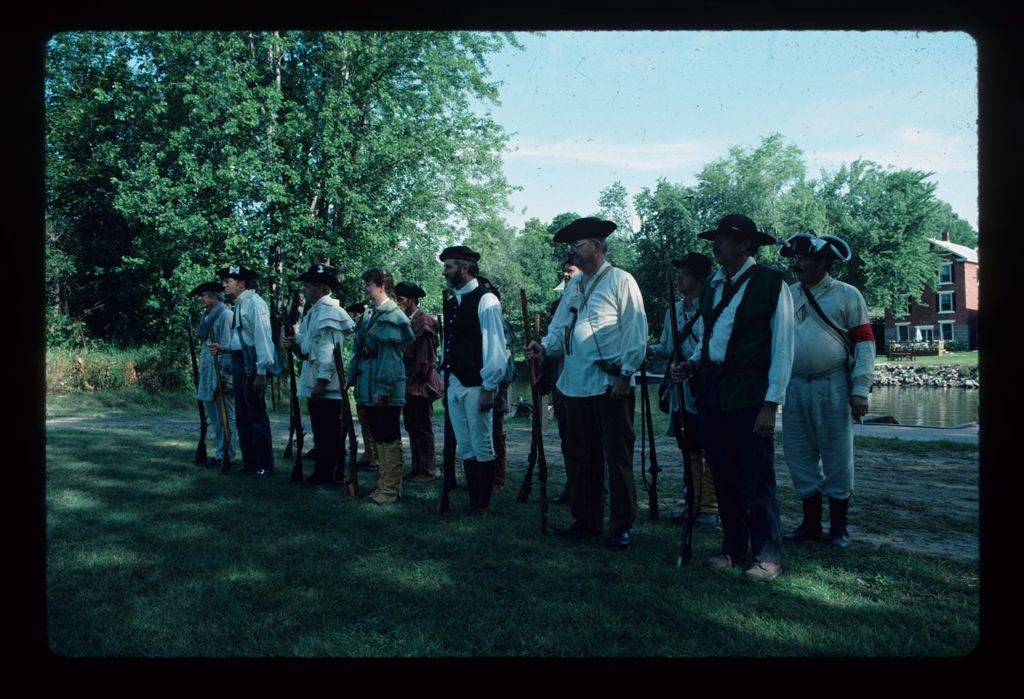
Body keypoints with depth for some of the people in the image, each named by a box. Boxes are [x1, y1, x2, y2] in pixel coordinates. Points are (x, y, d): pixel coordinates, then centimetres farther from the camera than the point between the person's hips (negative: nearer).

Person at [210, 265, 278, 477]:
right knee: (242, 417, 15)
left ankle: (264, 465, 7)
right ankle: (249, 462, 25)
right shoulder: (239, 305, 13)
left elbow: (262, 337, -19)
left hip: (252, 365, -10)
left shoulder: (255, 303, -14)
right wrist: (223, 348, 9)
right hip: (238, 363, 10)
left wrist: (261, 372, -22)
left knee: (257, 416, -2)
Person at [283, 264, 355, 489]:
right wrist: (294, 344, 4)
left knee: (329, 434, -3)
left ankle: (330, 478, 4)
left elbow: (328, 350, -21)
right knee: (320, 432, 16)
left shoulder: (329, 312, -13)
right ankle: (320, 473, 24)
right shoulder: (312, 312, 17)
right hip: (313, 385, 10)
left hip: (327, 386, -10)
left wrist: (322, 381, -24)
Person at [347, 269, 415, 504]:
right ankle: (384, 483, 23)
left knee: (389, 438, -1)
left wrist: (382, 387, -20)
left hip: (385, 389, -8)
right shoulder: (369, 313, 13)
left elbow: (390, 354, -17)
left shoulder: (391, 315, -12)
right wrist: (352, 377, 11)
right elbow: (358, 348, 16)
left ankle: (391, 489, 7)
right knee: (378, 437, 14)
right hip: (368, 384, 9)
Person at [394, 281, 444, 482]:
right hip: (408, 385, 9)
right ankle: (417, 469, 21)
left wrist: (415, 384, -15)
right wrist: (406, 383, 10)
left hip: (419, 386, -9)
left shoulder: (424, 322, -12)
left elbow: (425, 358, -16)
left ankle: (427, 471, 6)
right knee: (412, 428, 13)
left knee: (423, 428, -2)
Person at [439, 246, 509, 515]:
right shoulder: (452, 303, 14)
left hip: (476, 386, -8)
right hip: (454, 384, 8)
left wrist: (489, 388, -17)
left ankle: (483, 504, 14)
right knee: (465, 448, 14)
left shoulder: (485, 301, -10)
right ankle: (473, 500, 25)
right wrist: (445, 379, 13)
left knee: (482, 447, 1)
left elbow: (495, 346, -14)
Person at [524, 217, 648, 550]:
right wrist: (544, 346, -4)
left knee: (618, 458, 0)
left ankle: (622, 527, 10)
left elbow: (636, 332, -9)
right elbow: (560, 326, 17)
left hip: (611, 385, -7)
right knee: (580, 457, 14)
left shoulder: (620, 281, -4)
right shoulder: (573, 285, 17)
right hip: (576, 384, 7)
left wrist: (625, 374, -14)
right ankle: (586, 520, 26)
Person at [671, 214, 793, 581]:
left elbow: (782, 347, -9)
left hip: (748, 394, -6)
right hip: (711, 389, 7)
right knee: (724, 476, 12)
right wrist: (691, 364, 4)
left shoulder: (770, 283, -6)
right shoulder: (713, 286, 14)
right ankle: (733, 548, 25)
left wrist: (771, 404, -13)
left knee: (756, 479, -1)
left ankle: (767, 557, 13)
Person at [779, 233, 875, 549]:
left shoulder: (847, 295, 0)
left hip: (833, 388, -4)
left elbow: (865, 343, -4)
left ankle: (838, 528, 17)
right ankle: (810, 523, 23)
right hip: (794, 389, 4)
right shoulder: (787, 295, 12)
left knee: (837, 460, 3)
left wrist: (860, 389, -12)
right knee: (800, 460, 9)